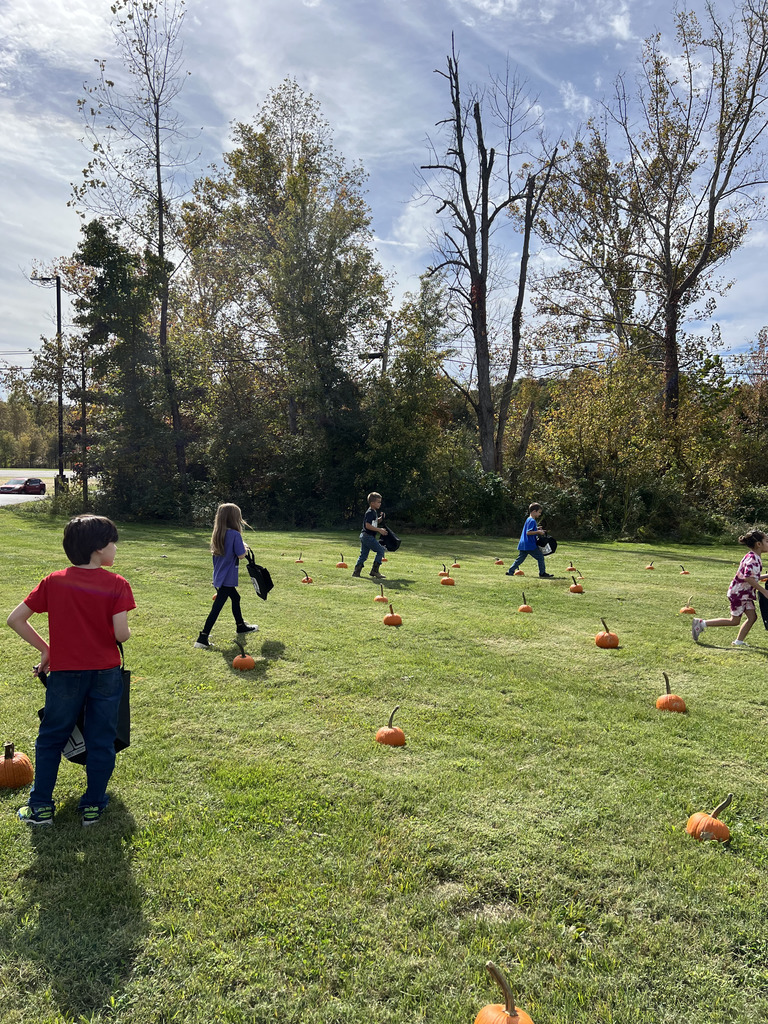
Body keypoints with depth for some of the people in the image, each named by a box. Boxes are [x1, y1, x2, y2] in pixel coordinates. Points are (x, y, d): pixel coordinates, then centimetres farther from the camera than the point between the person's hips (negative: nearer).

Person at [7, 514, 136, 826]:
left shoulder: (54, 581, -4)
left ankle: (41, 807, 24)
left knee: (50, 739, 18)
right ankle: (93, 806, 22)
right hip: (106, 673, -1)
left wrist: (45, 649, 7)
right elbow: (121, 633, -19)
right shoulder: (117, 584, -12)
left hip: (65, 673, 2)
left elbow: (15, 619, -3)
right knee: (101, 741, 13)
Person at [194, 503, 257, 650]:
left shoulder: (217, 534, 5)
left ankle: (241, 626, 43)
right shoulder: (235, 534, -18)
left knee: (235, 597, 27)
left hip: (218, 576, 9)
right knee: (217, 607, -8)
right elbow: (241, 555, -17)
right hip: (227, 578, -9)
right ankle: (202, 638, -10)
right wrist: (243, 546, 4)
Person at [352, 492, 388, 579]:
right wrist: (379, 530, -23)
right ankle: (374, 571, -5)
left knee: (363, 554, 11)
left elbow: (375, 522, 27)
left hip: (365, 536, 10)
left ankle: (356, 571, 12)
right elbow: (368, 525, -23)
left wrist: (381, 518, 8)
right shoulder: (370, 513, -16)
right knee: (380, 550, -6)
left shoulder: (374, 512, 15)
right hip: (368, 536, -10)